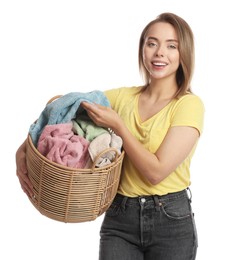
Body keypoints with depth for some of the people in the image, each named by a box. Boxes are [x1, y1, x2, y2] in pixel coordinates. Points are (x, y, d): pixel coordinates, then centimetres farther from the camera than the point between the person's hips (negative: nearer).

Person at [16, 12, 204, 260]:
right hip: (119, 217, 3)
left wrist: (117, 125, -17)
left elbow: (156, 171, -16)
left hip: (172, 221, -3)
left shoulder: (189, 104, -9)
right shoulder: (122, 97, 3)